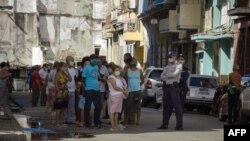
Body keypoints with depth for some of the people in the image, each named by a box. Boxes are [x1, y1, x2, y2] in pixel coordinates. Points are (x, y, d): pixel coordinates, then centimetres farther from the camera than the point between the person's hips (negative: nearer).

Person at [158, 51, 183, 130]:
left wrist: (166, 76, 0)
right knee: (166, 106, 7)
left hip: (174, 87, -6)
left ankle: (179, 125, -8)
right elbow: (162, 77, 9)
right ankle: (165, 124, 12)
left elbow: (175, 74, -14)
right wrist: (169, 76, -10)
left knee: (177, 106, -8)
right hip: (166, 87, 6)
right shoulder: (167, 67, 20)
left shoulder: (178, 65, 2)